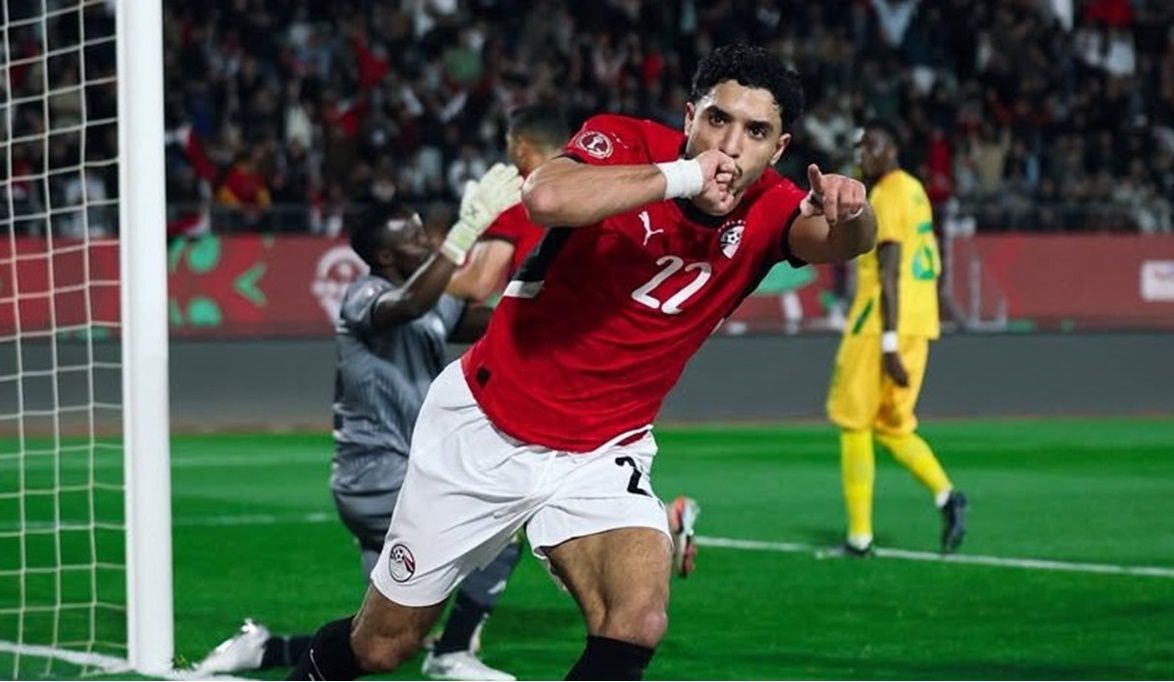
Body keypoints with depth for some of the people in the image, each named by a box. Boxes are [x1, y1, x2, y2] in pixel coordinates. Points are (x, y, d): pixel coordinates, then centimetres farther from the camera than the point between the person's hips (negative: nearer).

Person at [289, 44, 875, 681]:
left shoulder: (766, 211, -10)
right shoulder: (626, 144, -18)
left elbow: (838, 242, -32)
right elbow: (545, 198, -40)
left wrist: (848, 211, -54)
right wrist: (684, 176, -40)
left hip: (599, 458, 2)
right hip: (483, 427, -2)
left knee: (637, 622, -26)